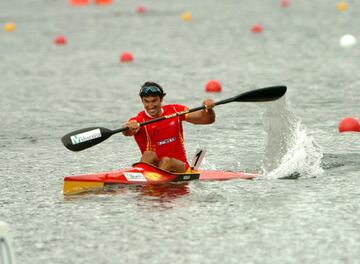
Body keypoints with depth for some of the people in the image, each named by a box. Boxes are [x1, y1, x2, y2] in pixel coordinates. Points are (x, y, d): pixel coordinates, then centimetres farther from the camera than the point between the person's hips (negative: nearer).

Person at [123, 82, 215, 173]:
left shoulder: (175, 110, 3)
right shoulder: (139, 120, -6)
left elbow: (207, 119, 0)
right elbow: (126, 132, -30)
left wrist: (208, 109, -24)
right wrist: (129, 127, -55)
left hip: (179, 165, 1)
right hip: (153, 166, -1)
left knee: (166, 161, -29)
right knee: (149, 155, -29)